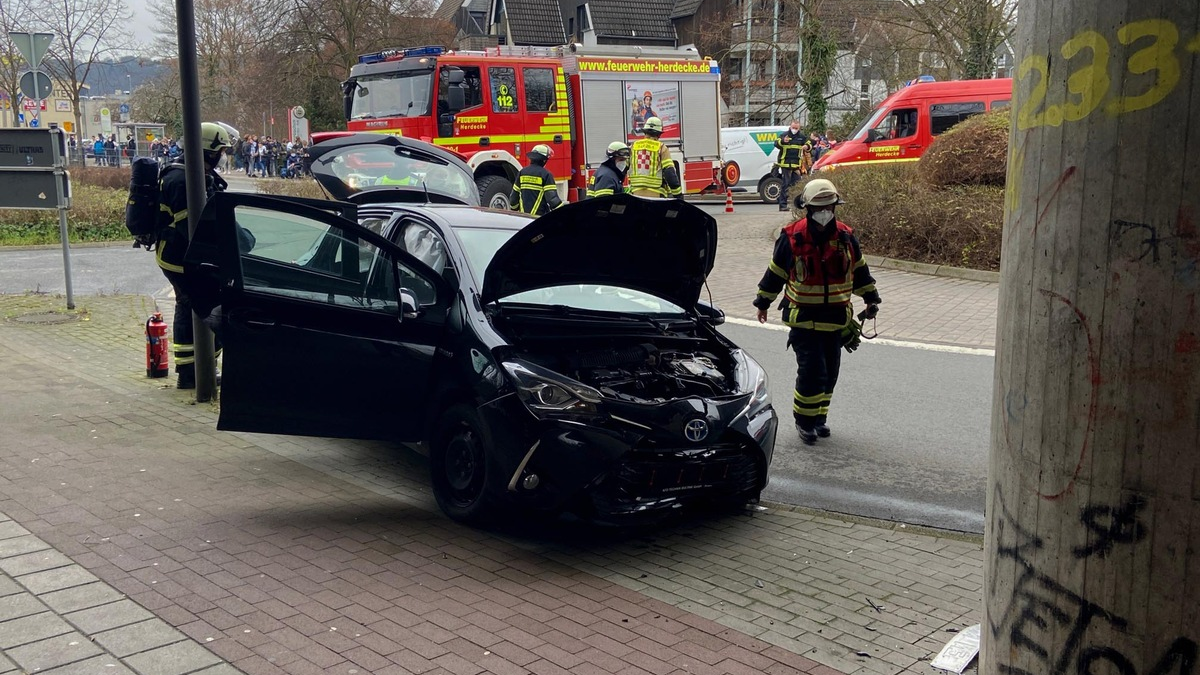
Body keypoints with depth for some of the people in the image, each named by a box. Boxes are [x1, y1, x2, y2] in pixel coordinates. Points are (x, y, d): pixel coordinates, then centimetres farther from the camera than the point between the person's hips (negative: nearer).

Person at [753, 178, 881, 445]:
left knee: (830, 372, 10)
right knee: (812, 371, -10)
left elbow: (859, 270, 17)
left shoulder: (846, 236, 2)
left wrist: (870, 298, 19)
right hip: (803, 318, -4)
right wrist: (763, 302, 11)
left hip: (836, 319, 4)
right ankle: (804, 419, 8)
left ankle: (819, 417, 26)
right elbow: (775, 272, 4)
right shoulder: (791, 238, -8)